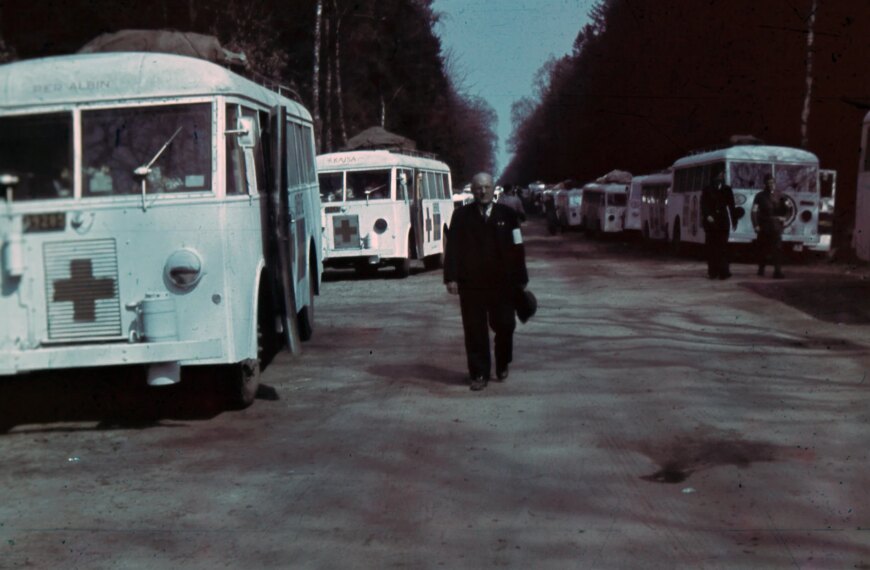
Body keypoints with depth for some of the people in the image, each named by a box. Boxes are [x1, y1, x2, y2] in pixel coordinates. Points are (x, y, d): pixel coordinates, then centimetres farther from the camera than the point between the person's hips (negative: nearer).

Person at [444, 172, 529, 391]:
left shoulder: (507, 214, 3)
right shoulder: (461, 215, 3)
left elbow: (517, 248, 4)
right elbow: (452, 248, 0)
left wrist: (520, 279, 1)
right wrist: (451, 278, -8)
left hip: (503, 283, 1)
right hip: (471, 284, 0)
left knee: (504, 326, 6)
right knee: (475, 331, 3)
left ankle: (502, 366, 29)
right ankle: (479, 374, 12)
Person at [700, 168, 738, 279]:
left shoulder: (727, 190, 12)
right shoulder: (707, 190, 7)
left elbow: (731, 206, 11)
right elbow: (703, 205, -1)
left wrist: (734, 221, 7)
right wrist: (707, 216, -17)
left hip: (723, 222, 1)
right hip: (710, 223, -1)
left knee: (722, 248, -4)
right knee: (711, 248, -1)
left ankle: (723, 272, -5)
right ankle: (712, 272, 1)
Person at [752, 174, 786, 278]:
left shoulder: (779, 195, 9)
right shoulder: (760, 196, 3)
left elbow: (784, 209, 17)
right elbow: (754, 211, -2)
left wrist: (783, 217, -5)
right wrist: (756, 225, -11)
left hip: (776, 226, 1)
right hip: (764, 226, -1)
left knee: (777, 248, -10)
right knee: (763, 249, 8)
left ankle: (778, 271, -14)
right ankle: (761, 269, 23)